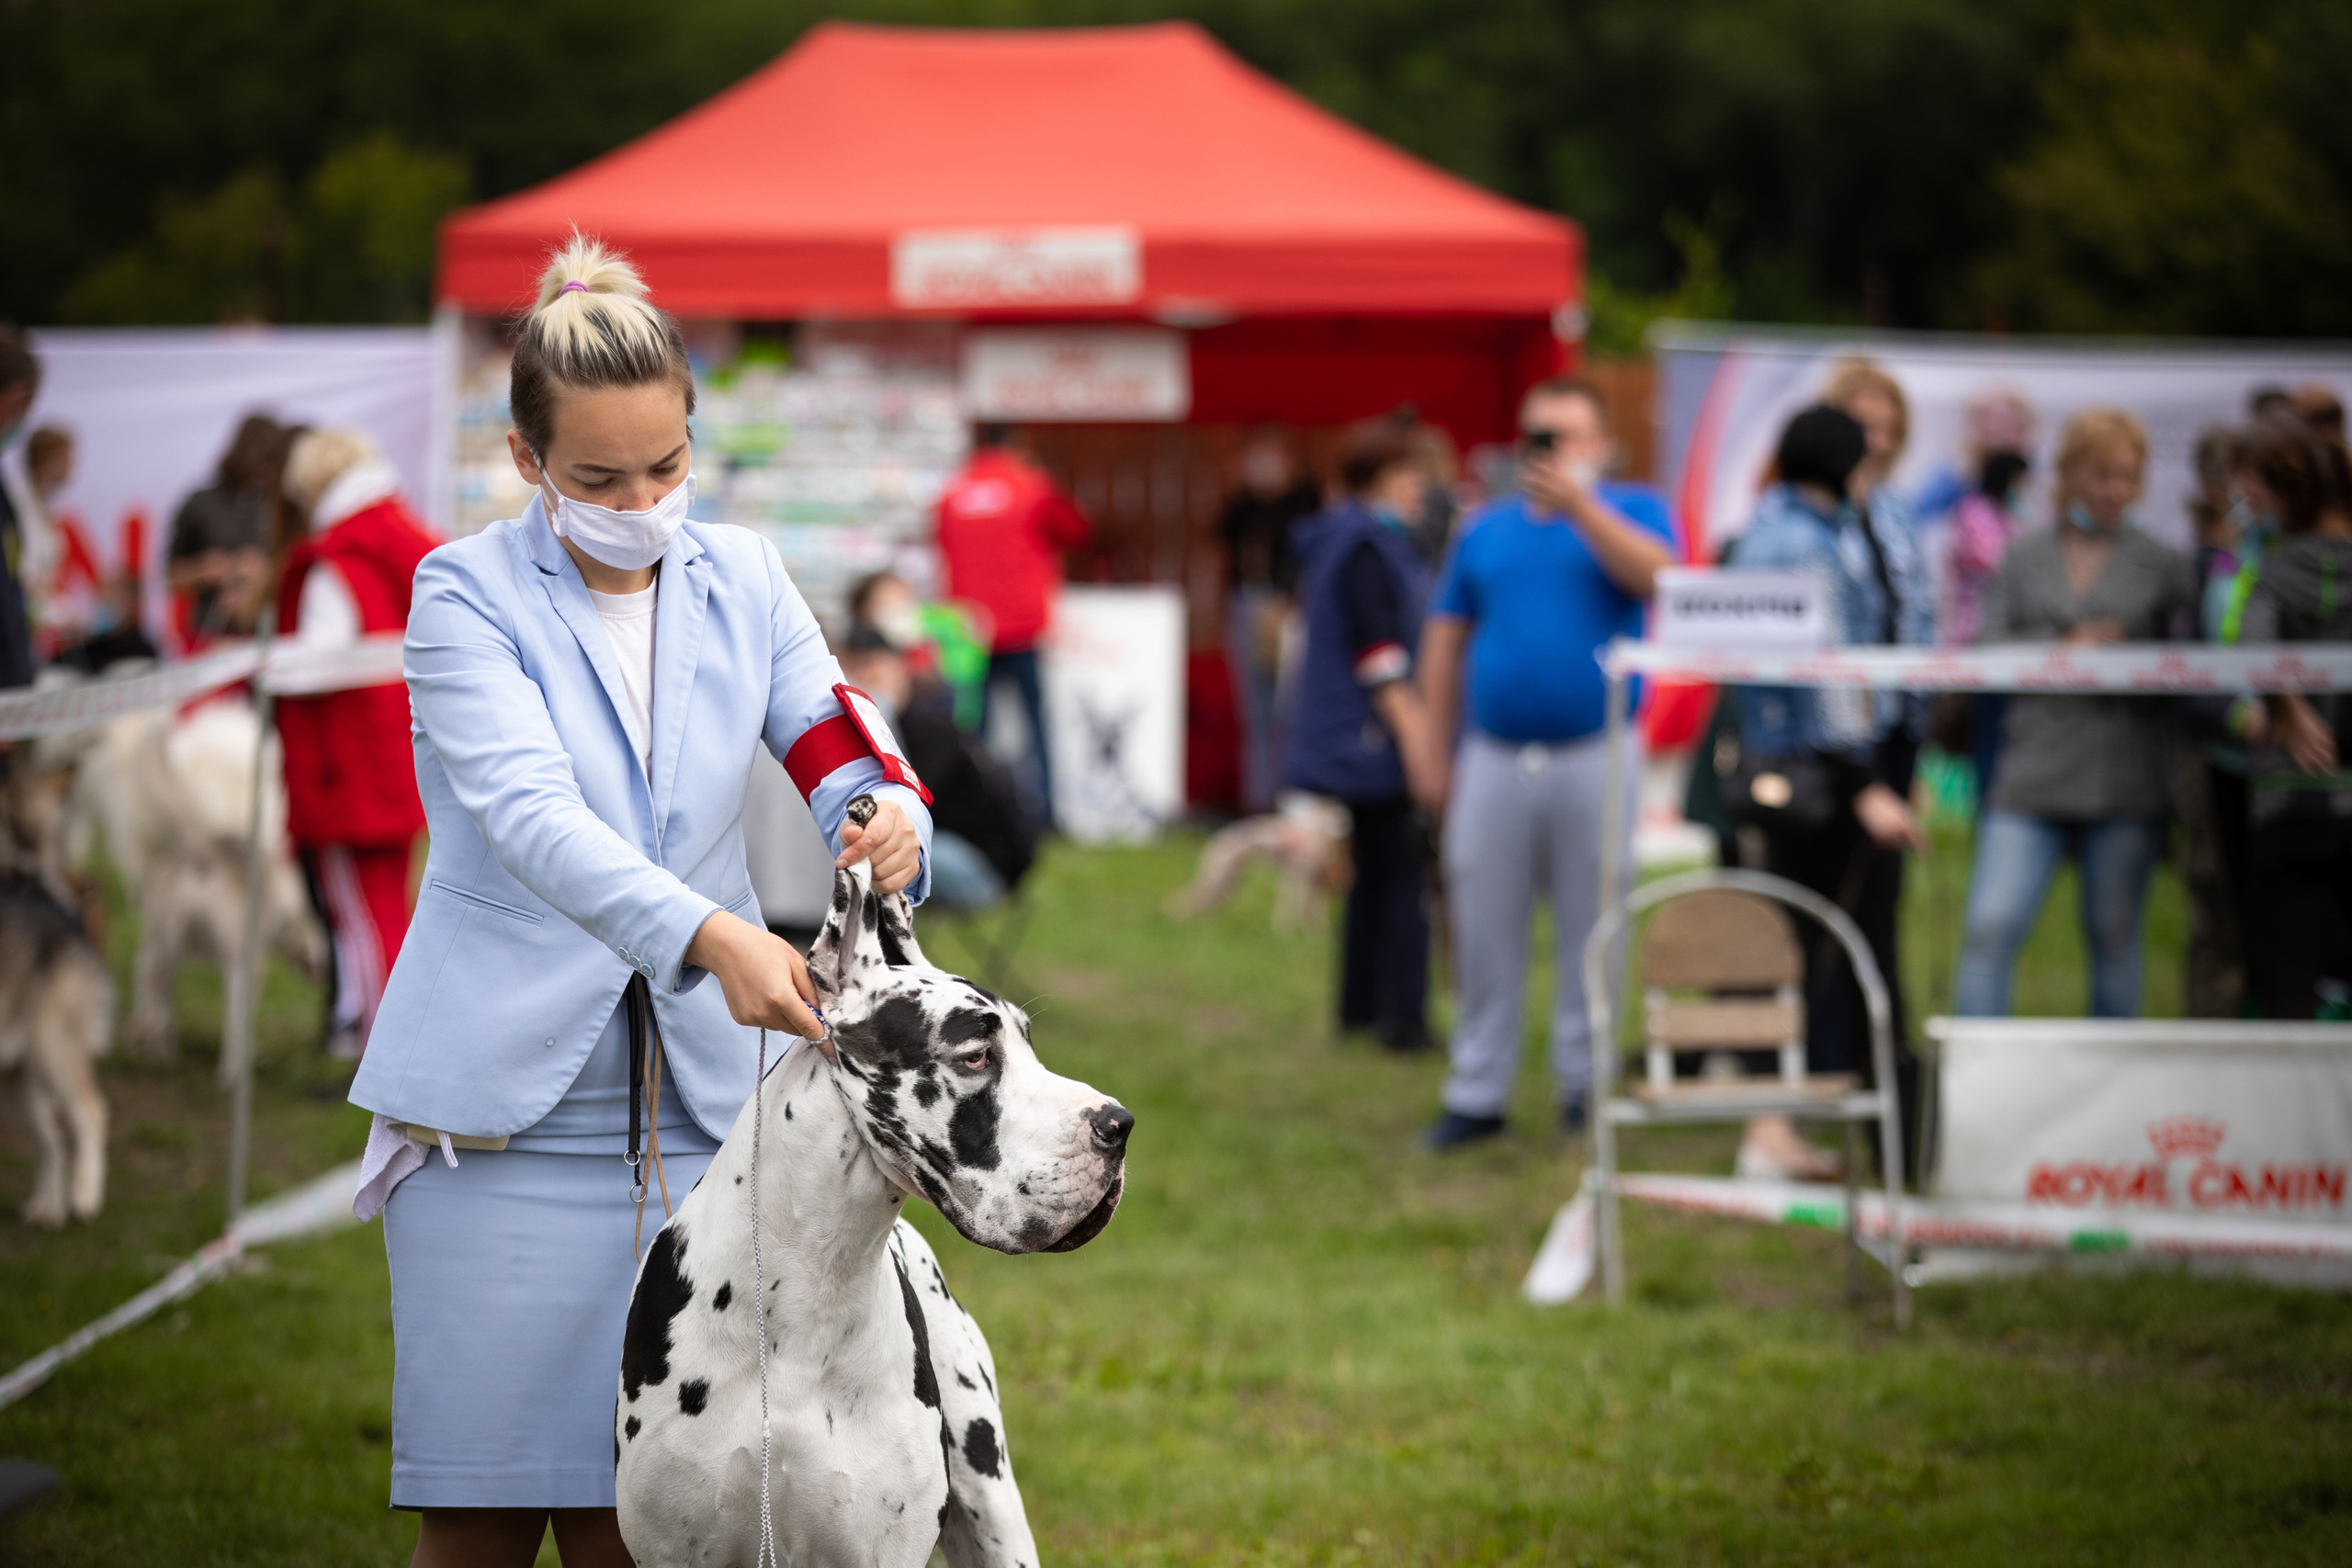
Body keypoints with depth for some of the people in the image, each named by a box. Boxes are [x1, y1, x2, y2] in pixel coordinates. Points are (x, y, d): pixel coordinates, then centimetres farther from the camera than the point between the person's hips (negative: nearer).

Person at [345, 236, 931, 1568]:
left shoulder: (742, 578, 10)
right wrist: (711, 936, -37)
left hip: (694, 1107, 3)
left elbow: (837, 747, -1)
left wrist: (889, 823, -27)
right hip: (500, 1104, -3)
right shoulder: (468, 593, -5)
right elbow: (529, 812, -20)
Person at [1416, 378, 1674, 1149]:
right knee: (1484, 931, 3)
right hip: (1493, 759, 3)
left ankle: (1584, 1082, 12)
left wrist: (1577, 504, -21)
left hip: (1593, 758, -3)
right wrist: (1437, 753, 10)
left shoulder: (1632, 511, 5)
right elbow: (1445, 642, 15)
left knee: (1590, 927, 2)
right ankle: (1477, 1093, 9)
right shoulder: (1485, 529, 13)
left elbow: (1653, 577, -17)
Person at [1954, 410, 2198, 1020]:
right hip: (2034, 773, 0)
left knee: (2114, 936, 6)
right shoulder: (2022, 557, 12)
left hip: (2125, 785, 0)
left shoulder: (2163, 565, 8)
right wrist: (2063, 649, -10)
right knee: (1990, 926, -11)